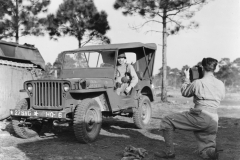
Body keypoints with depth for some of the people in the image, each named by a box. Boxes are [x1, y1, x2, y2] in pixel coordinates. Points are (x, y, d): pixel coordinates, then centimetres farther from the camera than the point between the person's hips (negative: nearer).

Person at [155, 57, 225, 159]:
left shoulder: (198, 83, -6)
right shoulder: (221, 85, 8)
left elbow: (184, 92, 11)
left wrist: (187, 78, 23)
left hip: (199, 117, -6)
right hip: (213, 121, 6)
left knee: (167, 121, 7)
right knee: (205, 152, 20)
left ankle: (169, 152, 3)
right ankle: (212, 152, -16)